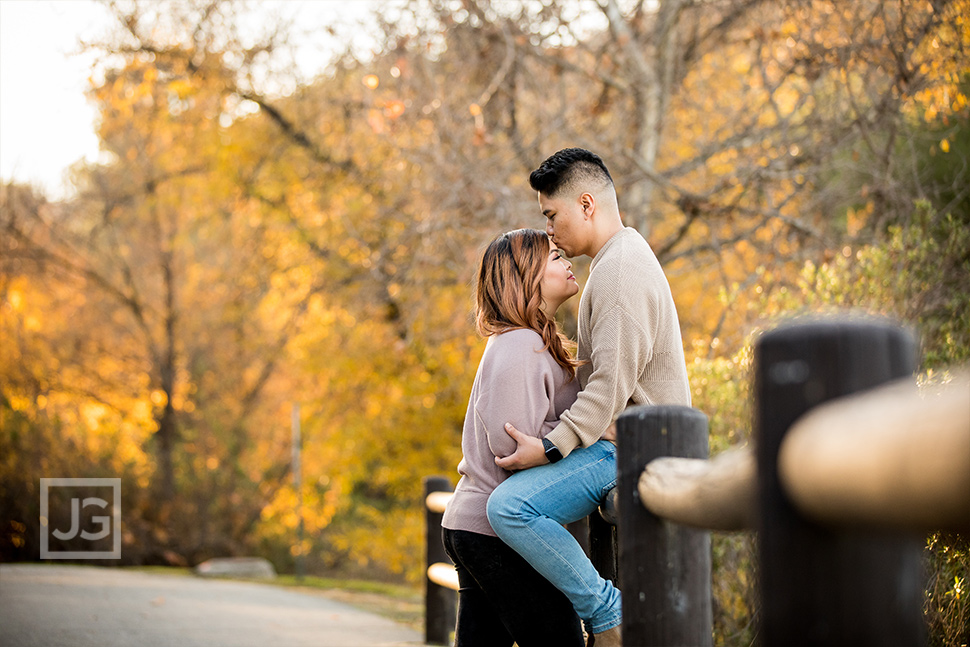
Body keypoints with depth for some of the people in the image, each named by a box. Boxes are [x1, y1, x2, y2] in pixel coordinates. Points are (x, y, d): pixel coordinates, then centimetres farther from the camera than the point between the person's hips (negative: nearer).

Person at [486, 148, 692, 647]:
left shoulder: (620, 271, -17)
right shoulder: (623, 257, 18)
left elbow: (613, 383, -24)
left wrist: (551, 448, -26)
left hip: (629, 447, -11)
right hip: (621, 438, 11)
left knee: (508, 507, -28)